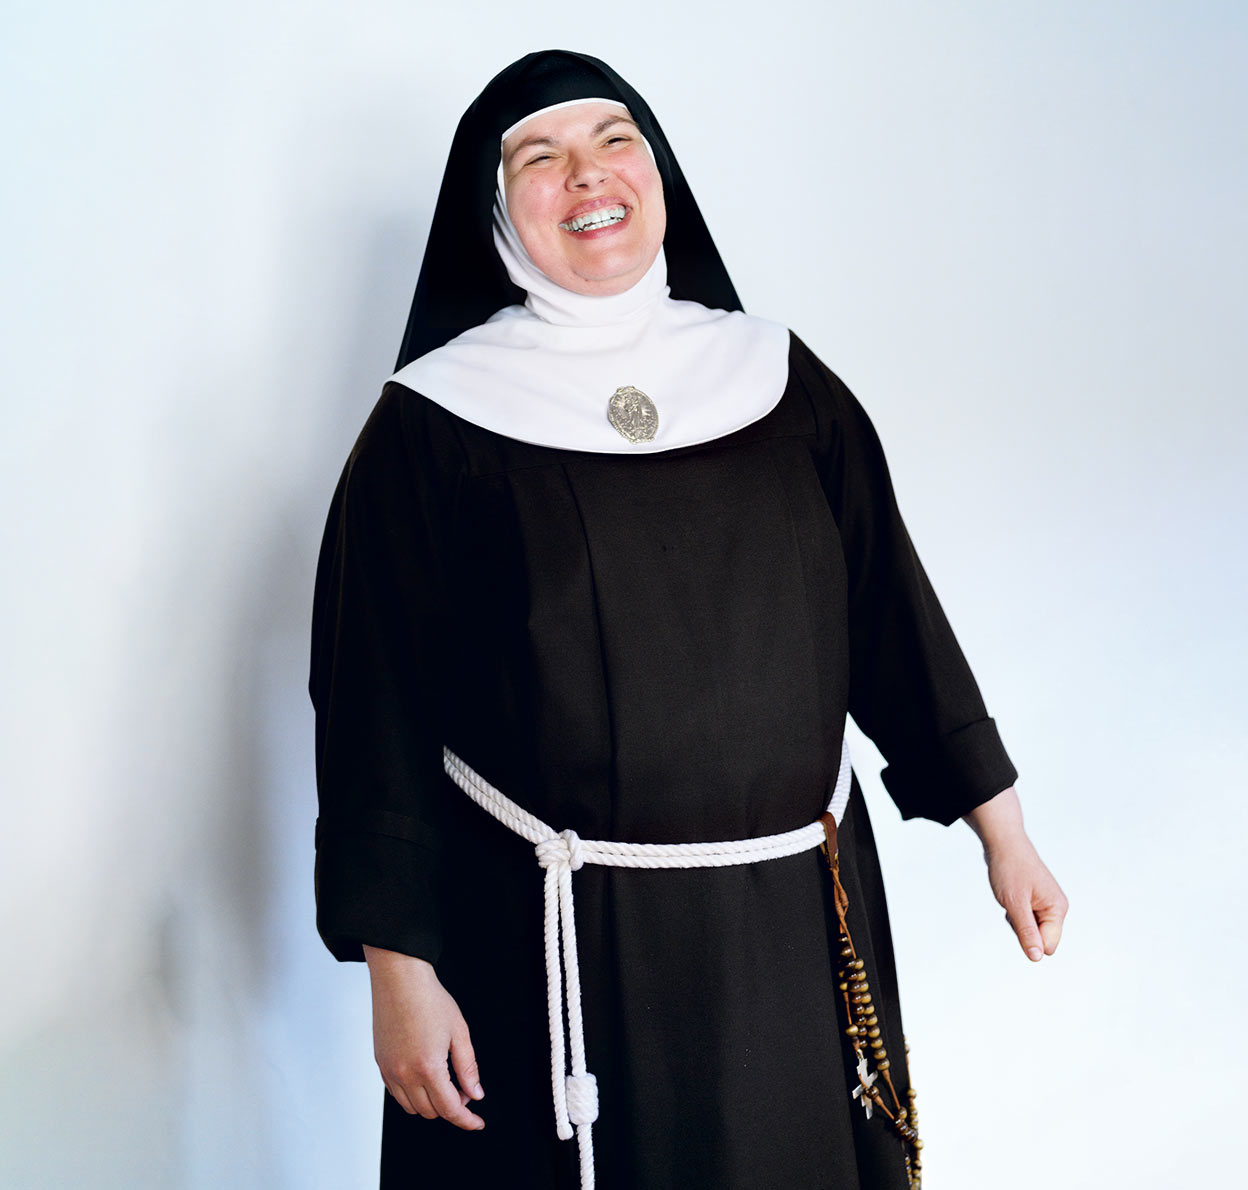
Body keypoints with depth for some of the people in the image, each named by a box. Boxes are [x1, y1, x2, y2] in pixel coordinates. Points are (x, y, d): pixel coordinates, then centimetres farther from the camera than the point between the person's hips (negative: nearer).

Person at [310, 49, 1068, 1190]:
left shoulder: (780, 381, 4)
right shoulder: (431, 429, -6)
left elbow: (892, 611, 8)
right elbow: (380, 710, -6)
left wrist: (1001, 827, 9)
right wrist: (399, 972, -9)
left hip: (797, 923, 3)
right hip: (554, 943, -3)